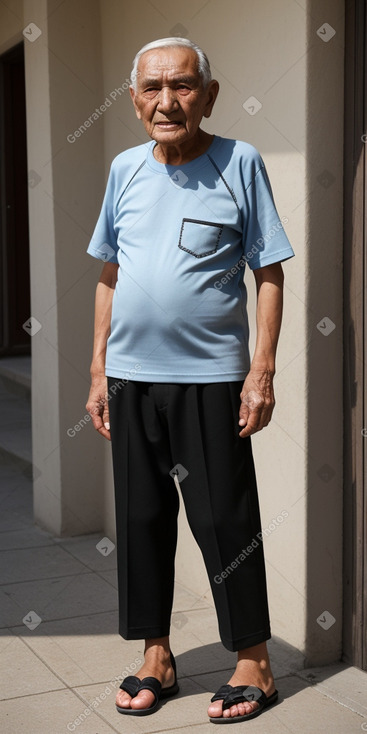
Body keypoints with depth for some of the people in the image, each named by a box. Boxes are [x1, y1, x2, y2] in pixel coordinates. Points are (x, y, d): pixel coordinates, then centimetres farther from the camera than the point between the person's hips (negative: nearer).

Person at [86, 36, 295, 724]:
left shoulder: (240, 162, -3)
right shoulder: (126, 168, 8)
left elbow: (269, 274, -3)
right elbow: (110, 276, 14)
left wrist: (262, 371, -10)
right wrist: (98, 373, 10)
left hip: (210, 377, -4)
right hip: (131, 377, 5)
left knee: (225, 522, 2)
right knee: (141, 519, 11)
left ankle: (254, 664, 18)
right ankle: (156, 656, 26)